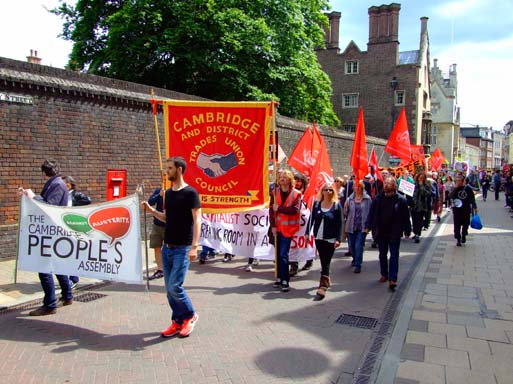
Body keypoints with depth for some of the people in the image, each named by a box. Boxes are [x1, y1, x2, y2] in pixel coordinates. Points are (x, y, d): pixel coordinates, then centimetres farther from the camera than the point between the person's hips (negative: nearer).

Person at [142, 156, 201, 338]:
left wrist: (194, 246, -21)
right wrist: (151, 210, 5)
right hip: (167, 247, 7)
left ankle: (191, 315, 13)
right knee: (169, 288, 9)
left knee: (175, 286, -10)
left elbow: (197, 220, -14)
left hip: (182, 248, -7)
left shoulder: (190, 193, -11)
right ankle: (177, 322, 22)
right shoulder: (168, 193, 11)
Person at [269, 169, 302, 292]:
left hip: (288, 228, -4)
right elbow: (271, 210, 0)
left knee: (283, 255, -7)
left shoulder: (296, 194, -5)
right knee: (279, 254, 11)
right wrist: (273, 226, -7)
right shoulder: (275, 192, 5)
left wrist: (279, 208, -17)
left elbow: (295, 210, -18)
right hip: (277, 227, 4)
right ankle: (280, 278, 22)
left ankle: (285, 281, 1)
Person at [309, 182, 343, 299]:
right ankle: (327, 280, 33)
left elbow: (339, 223, -5)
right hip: (318, 237, 4)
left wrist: (338, 239, -10)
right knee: (323, 261, 14)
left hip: (330, 239, -3)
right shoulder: (316, 203, 4)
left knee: (326, 262, -7)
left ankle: (323, 287, -8)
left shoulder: (336, 205, -4)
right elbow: (312, 219, 7)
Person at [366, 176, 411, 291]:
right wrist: (368, 226, -3)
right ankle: (384, 274, 32)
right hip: (381, 232, 4)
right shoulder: (378, 198, 0)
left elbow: (406, 216, -5)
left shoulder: (401, 199, -8)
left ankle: (392, 279, -1)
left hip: (395, 233, -3)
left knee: (394, 255, -1)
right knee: (382, 254, 16)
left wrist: (407, 230, -4)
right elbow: (371, 213, 4)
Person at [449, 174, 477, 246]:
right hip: (457, 210, 0)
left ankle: (463, 236, 30)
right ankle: (458, 239, 9)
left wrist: (474, 207, 6)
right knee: (457, 226, 1)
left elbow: (472, 199, 9)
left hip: (466, 210, 0)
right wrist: (455, 188, -20)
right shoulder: (455, 189, 1)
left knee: (465, 224, 8)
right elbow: (451, 197, -15)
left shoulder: (468, 188, 2)